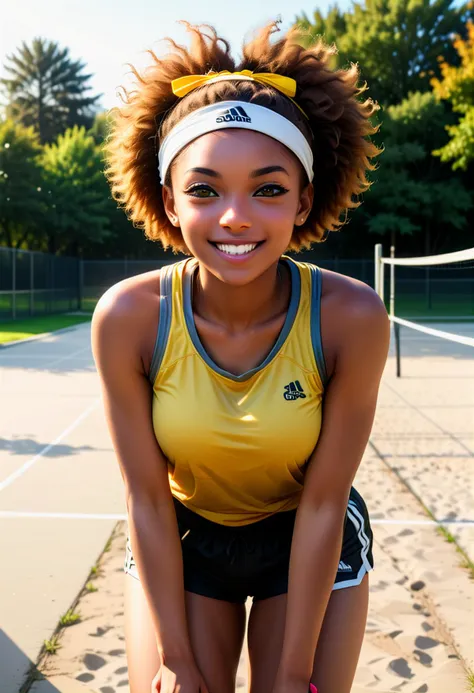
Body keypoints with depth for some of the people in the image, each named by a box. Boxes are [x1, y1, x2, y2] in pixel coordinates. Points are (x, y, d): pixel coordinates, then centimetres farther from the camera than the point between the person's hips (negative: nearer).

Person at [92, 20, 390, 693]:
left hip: (310, 543, 0)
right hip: (179, 541, 1)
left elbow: (323, 504, -19)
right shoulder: (127, 317, -23)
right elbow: (148, 499, -16)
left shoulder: (351, 317, -26)